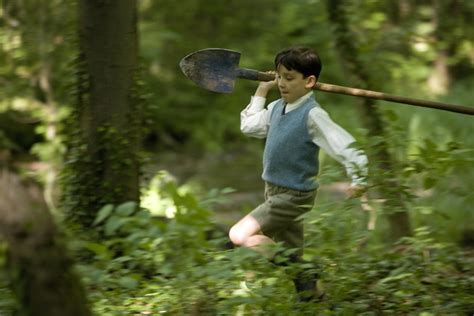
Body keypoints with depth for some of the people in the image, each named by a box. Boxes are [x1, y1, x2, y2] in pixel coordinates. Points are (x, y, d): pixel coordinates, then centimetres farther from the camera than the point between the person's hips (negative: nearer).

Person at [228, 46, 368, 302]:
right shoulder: (277, 108, 4)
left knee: (240, 235, -16)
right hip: (276, 193, 8)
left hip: (294, 196, -8)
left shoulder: (312, 115, -21)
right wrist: (261, 92, 13)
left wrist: (358, 179, -24)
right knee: (291, 252, 16)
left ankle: (304, 271, -9)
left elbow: (343, 144, -24)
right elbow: (248, 125, 16)